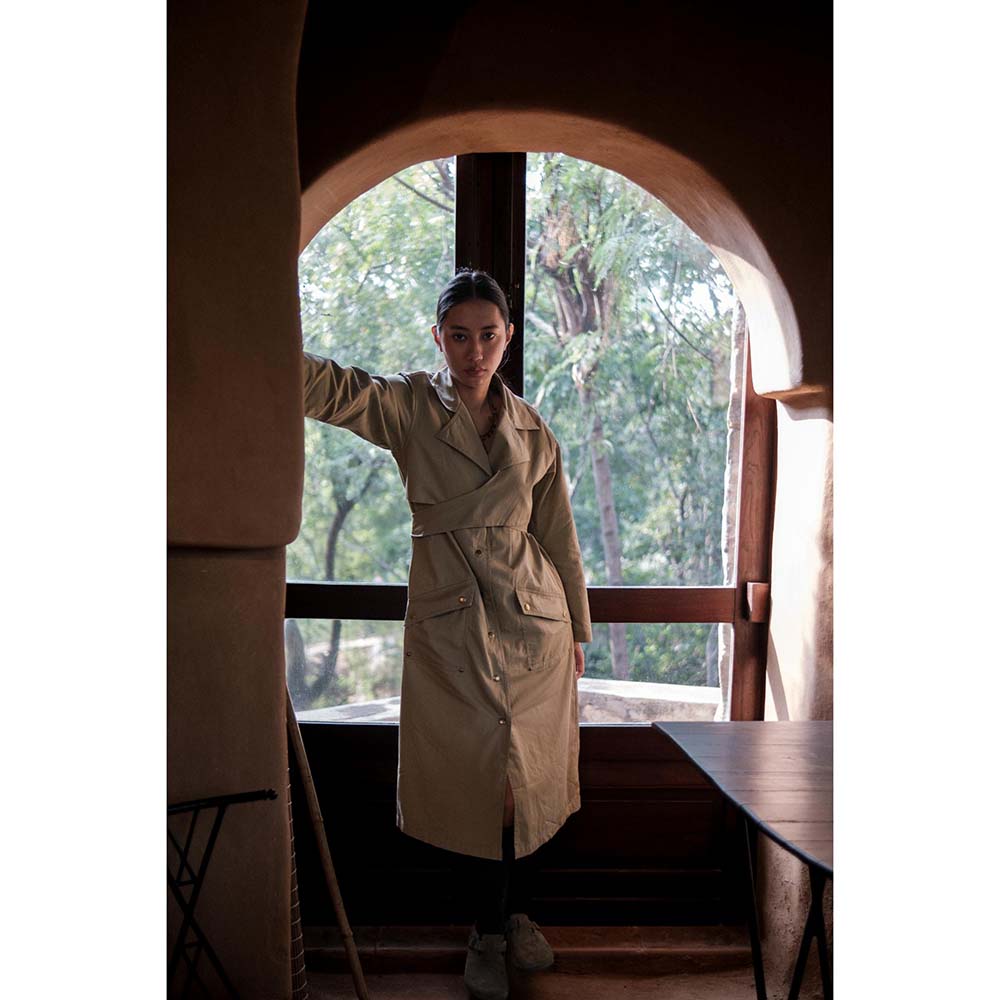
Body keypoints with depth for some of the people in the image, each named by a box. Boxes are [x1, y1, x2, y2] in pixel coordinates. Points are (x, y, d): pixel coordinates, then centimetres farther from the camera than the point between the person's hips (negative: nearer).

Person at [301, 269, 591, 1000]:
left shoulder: (532, 431, 4)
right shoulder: (408, 407, -4)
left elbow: (560, 536, 9)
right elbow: (329, 387, -22)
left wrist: (577, 629, 12)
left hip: (533, 617, 2)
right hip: (448, 624, -2)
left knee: (532, 776, 11)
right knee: (471, 780, 6)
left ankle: (520, 913, 35)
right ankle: (488, 931, 28)